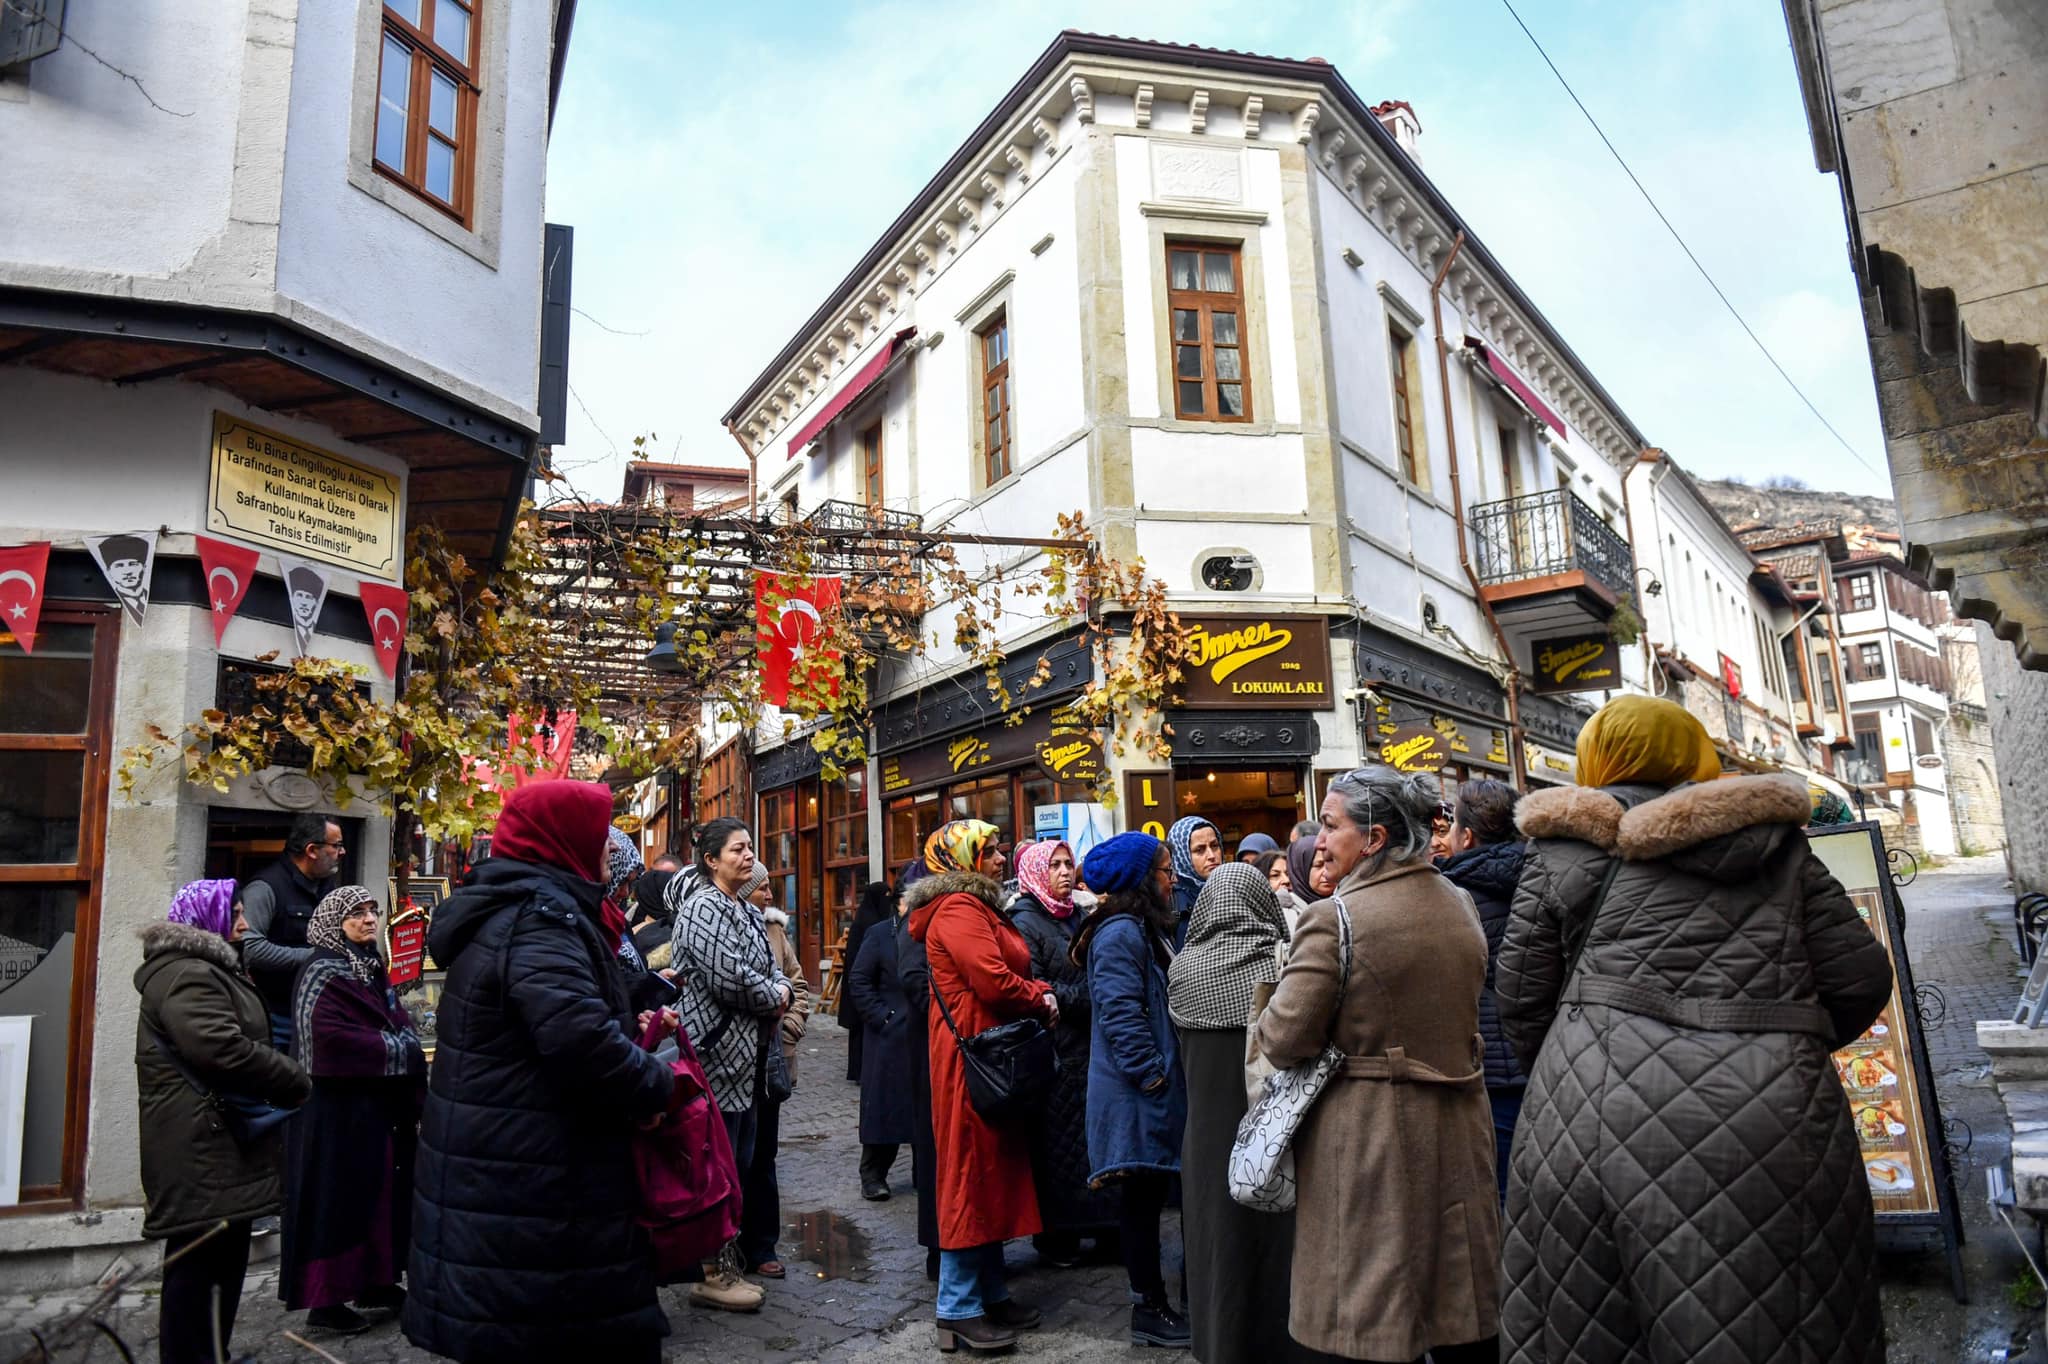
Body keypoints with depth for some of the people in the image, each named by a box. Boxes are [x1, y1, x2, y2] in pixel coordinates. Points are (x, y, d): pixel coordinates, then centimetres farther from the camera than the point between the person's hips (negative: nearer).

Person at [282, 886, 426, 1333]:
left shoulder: (372, 968, 13)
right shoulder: (324, 975, -13)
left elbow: (400, 1027, 15)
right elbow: (332, 1041, -25)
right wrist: (402, 1052, -17)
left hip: (379, 1108, 8)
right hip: (339, 1111, -8)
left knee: (377, 1194, 14)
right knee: (338, 1199, 0)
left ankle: (374, 1282, 25)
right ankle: (325, 1299, 10)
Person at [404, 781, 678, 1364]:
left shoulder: (501, 911, 14)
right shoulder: (538, 916, -20)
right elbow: (579, 1037, -34)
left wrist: (631, 1030, 17)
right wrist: (655, 1086, -19)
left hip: (499, 1184, 10)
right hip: (534, 1201, -10)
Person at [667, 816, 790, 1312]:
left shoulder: (750, 913, 15)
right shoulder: (703, 907, -14)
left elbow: (773, 972, 17)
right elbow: (728, 978, -23)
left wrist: (781, 991, -5)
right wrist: (773, 998, -8)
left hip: (746, 1055, 9)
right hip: (716, 1053, -9)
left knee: (739, 1164, 15)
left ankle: (726, 1265, 28)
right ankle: (711, 1275, 10)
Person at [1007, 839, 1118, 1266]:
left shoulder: (1078, 918, 14)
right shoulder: (1025, 922, -7)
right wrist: (1083, 998, -14)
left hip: (1088, 1044, 6)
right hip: (1054, 1050, -6)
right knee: (1056, 1143, 1)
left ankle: (1104, 1225, 20)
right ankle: (1056, 1236, 14)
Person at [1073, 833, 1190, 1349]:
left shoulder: (1148, 930, 16)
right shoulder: (1121, 933, -18)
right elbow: (1120, 1013, -23)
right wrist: (1152, 1074, -19)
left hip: (1153, 1088, 10)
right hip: (1135, 1091, -10)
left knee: (1151, 1194, 15)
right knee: (1143, 1197, 1)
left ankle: (1152, 1301, 24)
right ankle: (1149, 1312, 12)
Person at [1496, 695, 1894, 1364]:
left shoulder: (1562, 845, 8)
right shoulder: (1775, 839, 11)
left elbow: (1521, 989, 4)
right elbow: (1859, 978, 7)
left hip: (1593, 1099, 0)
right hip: (1765, 1106, 1)